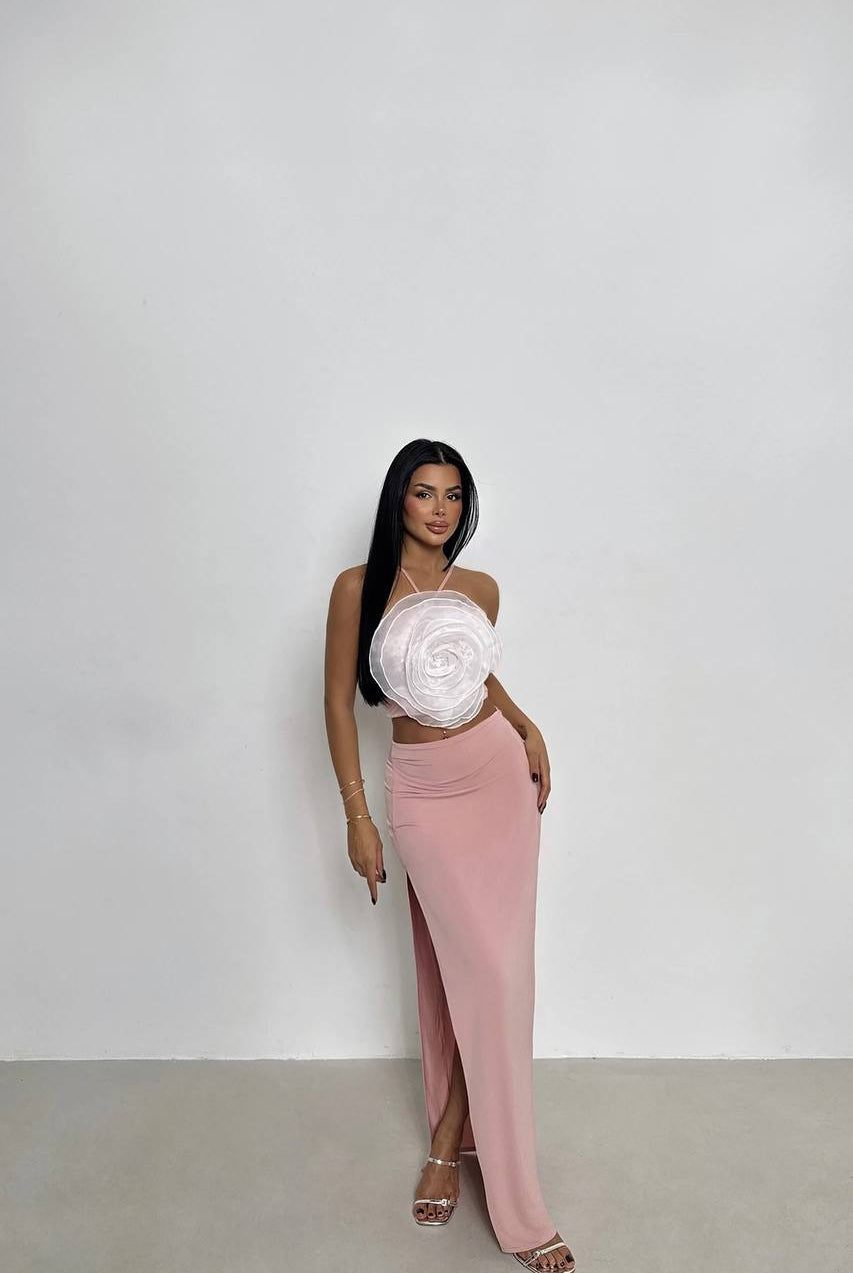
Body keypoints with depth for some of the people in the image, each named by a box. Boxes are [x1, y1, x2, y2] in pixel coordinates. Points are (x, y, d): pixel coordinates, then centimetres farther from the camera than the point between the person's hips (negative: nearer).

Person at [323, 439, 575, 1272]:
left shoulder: (480, 589, 3)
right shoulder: (358, 588, -8)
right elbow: (339, 702, -6)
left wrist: (530, 731, 5)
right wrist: (357, 817, -8)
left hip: (501, 777, 4)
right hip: (424, 792, -4)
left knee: (490, 969, 5)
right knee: (478, 971, -1)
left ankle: (449, 1140, 27)